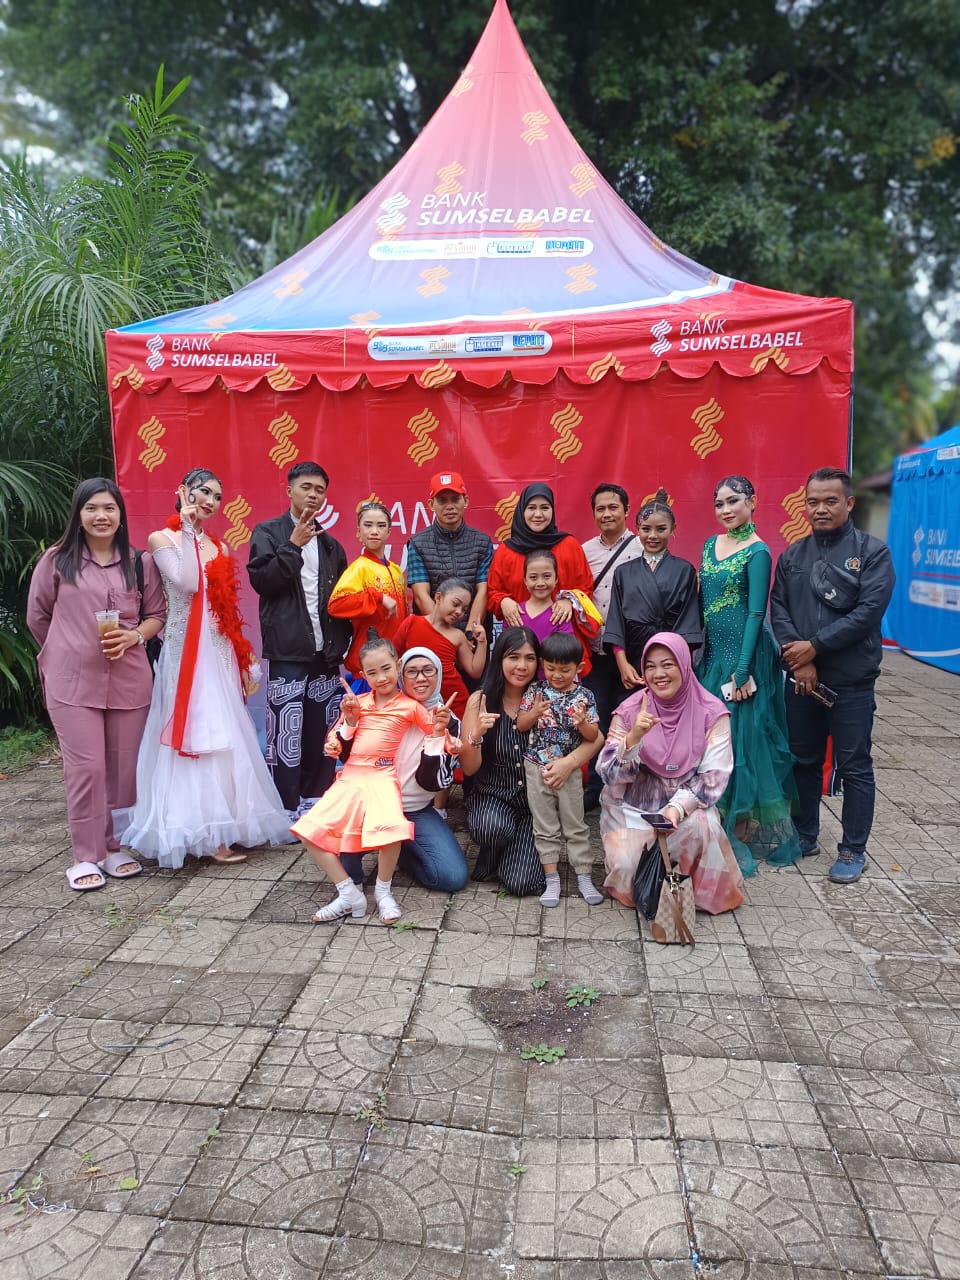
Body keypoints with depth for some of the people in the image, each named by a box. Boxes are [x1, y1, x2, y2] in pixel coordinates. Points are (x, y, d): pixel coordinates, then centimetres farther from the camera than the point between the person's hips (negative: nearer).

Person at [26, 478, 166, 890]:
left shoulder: (140, 562, 6)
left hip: (129, 681, 2)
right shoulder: (56, 560, 1)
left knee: (123, 767, 6)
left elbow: (156, 615, 10)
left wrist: (133, 636, -8)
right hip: (73, 682, -2)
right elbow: (38, 617, 11)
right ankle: (86, 856, 10)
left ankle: (115, 847, 22)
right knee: (86, 768, -3)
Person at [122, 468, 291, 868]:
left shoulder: (219, 546, 14)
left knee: (224, 737, 8)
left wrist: (244, 657, 11)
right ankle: (204, 833, 1)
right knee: (194, 735, -5)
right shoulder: (162, 538, -2)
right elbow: (185, 584, -20)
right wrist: (187, 530, -14)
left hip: (219, 652, 6)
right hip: (186, 652, -6)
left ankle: (230, 823, 19)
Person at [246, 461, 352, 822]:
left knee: (323, 734, 7)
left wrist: (341, 642, 7)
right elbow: (261, 580, -10)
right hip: (288, 653, -4)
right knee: (286, 734, -3)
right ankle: (288, 811, 7)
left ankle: (316, 804, 20)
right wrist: (294, 545, -13)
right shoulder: (268, 532, 4)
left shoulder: (330, 545, 17)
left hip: (325, 653, 4)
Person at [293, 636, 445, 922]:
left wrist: (440, 726, -17)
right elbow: (335, 743, 17)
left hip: (382, 777, -5)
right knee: (310, 829, -7)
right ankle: (348, 894, 0)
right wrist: (349, 720, 0)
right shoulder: (358, 701, 13)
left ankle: (383, 890, -5)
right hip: (349, 777, 5)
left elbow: (435, 732, 5)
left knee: (389, 827, -33)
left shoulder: (410, 706, 2)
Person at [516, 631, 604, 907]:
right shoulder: (536, 690, -2)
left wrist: (582, 723, -25)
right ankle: (552, 879, 16)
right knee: (545, 827, 8)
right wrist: (534, 713, -20)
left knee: (575, 826, 8)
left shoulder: (584, 696, -4)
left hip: (569, 769, -1)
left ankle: (584, 877, 18)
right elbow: (520, 725, -1)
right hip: (537, 767, 1)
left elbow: (593, 737, -4)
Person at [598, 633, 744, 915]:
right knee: (625, 863, -25)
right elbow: (610, 774, -12)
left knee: (703, 826, -32)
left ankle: (703, 893, -2)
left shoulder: (711, 713, -7)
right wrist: (634, 737, -31)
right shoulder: (629, 711, -7)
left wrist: (678, 807, -25)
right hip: (633, 807, 0)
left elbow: (714, 775, -9)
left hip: (688, 804, 0)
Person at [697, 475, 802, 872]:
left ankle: (746, 830, 12)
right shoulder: (711, 545, 11)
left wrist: (742, 670, -18)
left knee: (742, 735, -1)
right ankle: (719, 824, 25)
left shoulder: (757, 552, -10)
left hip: (744, 653, -7)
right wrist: (697, 653, 11)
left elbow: (756, 613, -14)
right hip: (712, 653, 7)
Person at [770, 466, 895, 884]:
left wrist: (814, 646, -16)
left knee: (854, 767, 4)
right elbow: (778, 608, 2)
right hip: (800, 678, 4)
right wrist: (796, 656, -13)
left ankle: (853, 851, 18)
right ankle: (804, 836, 30)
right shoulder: (792, 555, 9)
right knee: (803, 760, 15)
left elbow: (869, 611, -14)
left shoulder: (872, 551, -4)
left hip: (850, 681, -4)